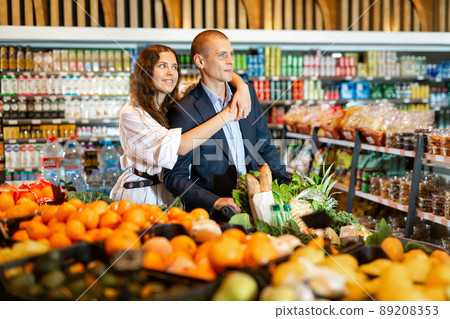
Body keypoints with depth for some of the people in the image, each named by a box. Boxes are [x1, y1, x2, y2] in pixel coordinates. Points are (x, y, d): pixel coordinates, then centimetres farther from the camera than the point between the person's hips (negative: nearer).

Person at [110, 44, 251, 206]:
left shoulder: (177, 105, 7)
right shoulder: (131, 114, -12)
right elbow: (180, 146, -23)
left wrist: (242, 86, -12)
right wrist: (225, 116, -22)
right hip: (142, 195, -5)